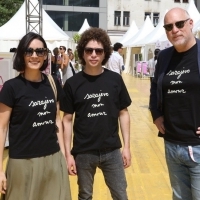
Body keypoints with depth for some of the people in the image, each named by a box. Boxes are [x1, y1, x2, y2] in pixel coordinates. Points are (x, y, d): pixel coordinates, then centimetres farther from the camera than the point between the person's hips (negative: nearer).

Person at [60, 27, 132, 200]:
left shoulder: (115, 80, -3)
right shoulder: (72, 83, -7)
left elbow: (123, 113, 3)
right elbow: (67, 120, -2)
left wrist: (127, 146, 0)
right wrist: (68, 153, -5)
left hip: (112, 151, 1)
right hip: (83, 152, -1)